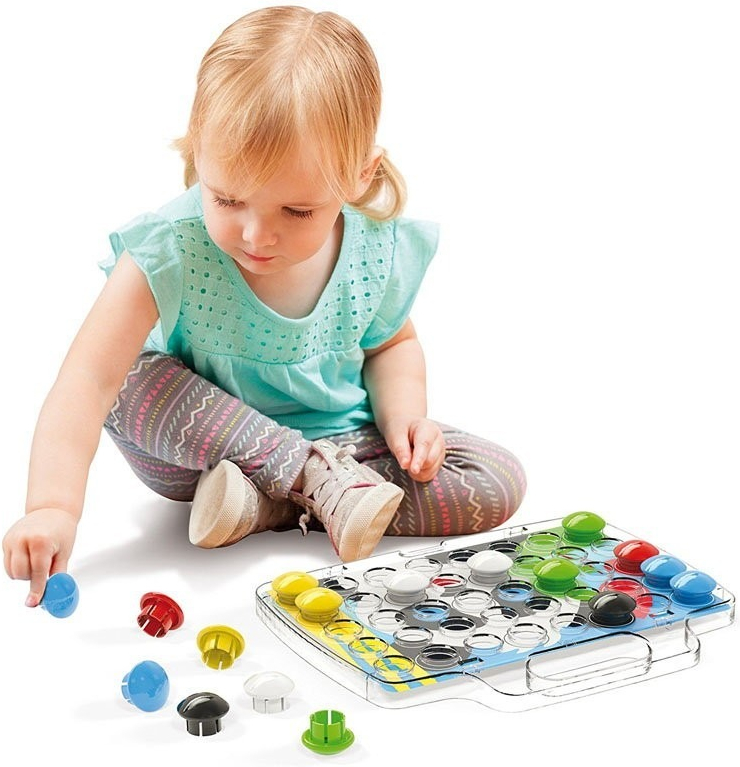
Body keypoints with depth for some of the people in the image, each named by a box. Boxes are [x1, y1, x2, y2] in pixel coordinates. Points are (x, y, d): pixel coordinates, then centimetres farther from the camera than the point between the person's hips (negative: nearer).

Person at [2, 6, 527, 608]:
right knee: (133, 377, -30)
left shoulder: (379, 251, -17)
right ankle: (324, 484, -27)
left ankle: (265, 508, -22)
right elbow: (90, 378, -35)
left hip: (342, 442, 3)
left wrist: (403, 413, -15)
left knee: (499, 482, -16)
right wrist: (53, 506, -49)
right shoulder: (172, 250, -28)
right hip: (208, 445, -2)